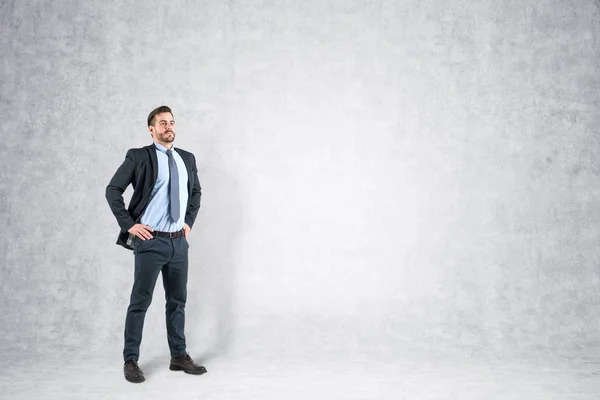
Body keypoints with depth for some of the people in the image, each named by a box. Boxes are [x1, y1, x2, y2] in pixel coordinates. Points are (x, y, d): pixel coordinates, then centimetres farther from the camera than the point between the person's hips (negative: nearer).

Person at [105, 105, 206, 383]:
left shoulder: (187, 158, 9)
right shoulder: (139, 156, -7)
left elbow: (195, 192, 22)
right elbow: (113, 190, -7)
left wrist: (189, 222, 12)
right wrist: (129, 225, -10)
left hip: (179, 241, 5)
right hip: (150, 240, -5)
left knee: (178, 300, 12)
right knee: (140, 301, 1)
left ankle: (179, 356, 23)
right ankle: (130, 360, 13)